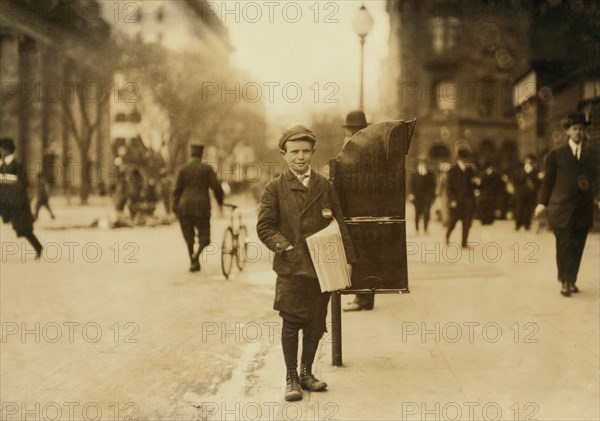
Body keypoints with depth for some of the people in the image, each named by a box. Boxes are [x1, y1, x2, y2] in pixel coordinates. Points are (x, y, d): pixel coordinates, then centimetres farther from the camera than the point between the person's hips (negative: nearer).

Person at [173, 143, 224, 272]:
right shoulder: (207, 168, -2)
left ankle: (193, 262, 12)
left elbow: (177, 189, 3)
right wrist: (220, 201, 12)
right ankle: (196, 255, -18)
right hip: (202, 205, -2)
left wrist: (175, 206, 12)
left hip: (185, 205, 2)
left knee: (188, 235, 12)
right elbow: (216, 187, -4)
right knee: (204, 235, 7)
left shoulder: (183, 169, 3)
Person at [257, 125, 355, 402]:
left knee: (316, 324, 9)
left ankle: (306, 373, 25)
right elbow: (264, 227, -3)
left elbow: (339, 225, 10)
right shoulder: (274, 189, 0)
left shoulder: (325, 187, 9)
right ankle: (291, 378, 14)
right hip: (291, 268, -3)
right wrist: (287, 248, -15)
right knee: (291, 323, 0)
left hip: (323, 268, 3)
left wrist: (347, 259, 5)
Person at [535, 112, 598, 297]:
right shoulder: (556, 154, 5)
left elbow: (595, 179, 15)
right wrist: (543, 202, 2)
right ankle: (564, 281, 2)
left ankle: (571, 281, 18)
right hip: (562, 206, -3)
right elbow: (548, 180, 6)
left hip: (584, 207, 3)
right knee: (564, 245, -5)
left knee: (577, 247, 7)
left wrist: (590, 188, -7)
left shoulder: (592, 154, 12)